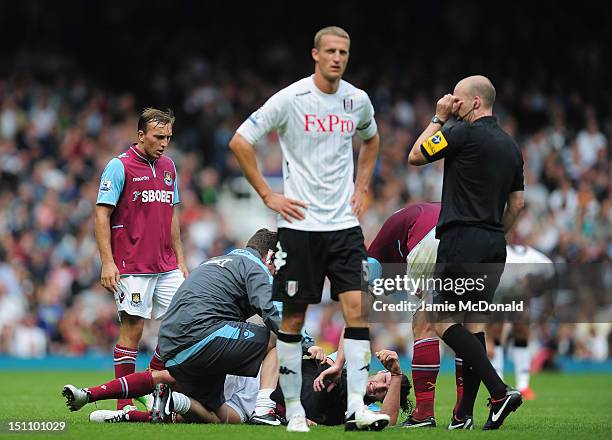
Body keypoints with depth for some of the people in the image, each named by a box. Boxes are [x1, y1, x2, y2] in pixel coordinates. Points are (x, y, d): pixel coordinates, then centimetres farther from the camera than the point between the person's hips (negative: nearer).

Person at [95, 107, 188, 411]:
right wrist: (107, 262, -16)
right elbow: (102, 214, -9)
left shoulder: (168, 167, 13)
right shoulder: (120, 166, -7)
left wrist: (180, 260, 17)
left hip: (166, 266, 7)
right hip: (132, 268, -7)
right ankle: (124, 404, 0)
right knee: (132, 329, -6)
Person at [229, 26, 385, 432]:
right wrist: (268, 196, -6)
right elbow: (240, 142, -5)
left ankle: (356, 408, -8)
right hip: (300, 224, -3)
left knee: (357, 308, -9)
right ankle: (294, 410, 10)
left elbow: (371, 140, 28)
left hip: (345, 224, 3)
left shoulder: (357, 100, 6)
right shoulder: (290, 99, -7)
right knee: (293, 318, 1)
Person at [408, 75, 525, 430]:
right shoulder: (511, 145, 14)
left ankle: (500, 391, -18)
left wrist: (439, 118, 9)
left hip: (463, 240, -8)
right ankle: (464, 417, 7)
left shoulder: (465, 133, -11)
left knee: (445, 321, -5)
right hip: (494, 246, 8)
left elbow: (416, 156, 1)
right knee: (474, 323, 10)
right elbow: (517, 202, 18)